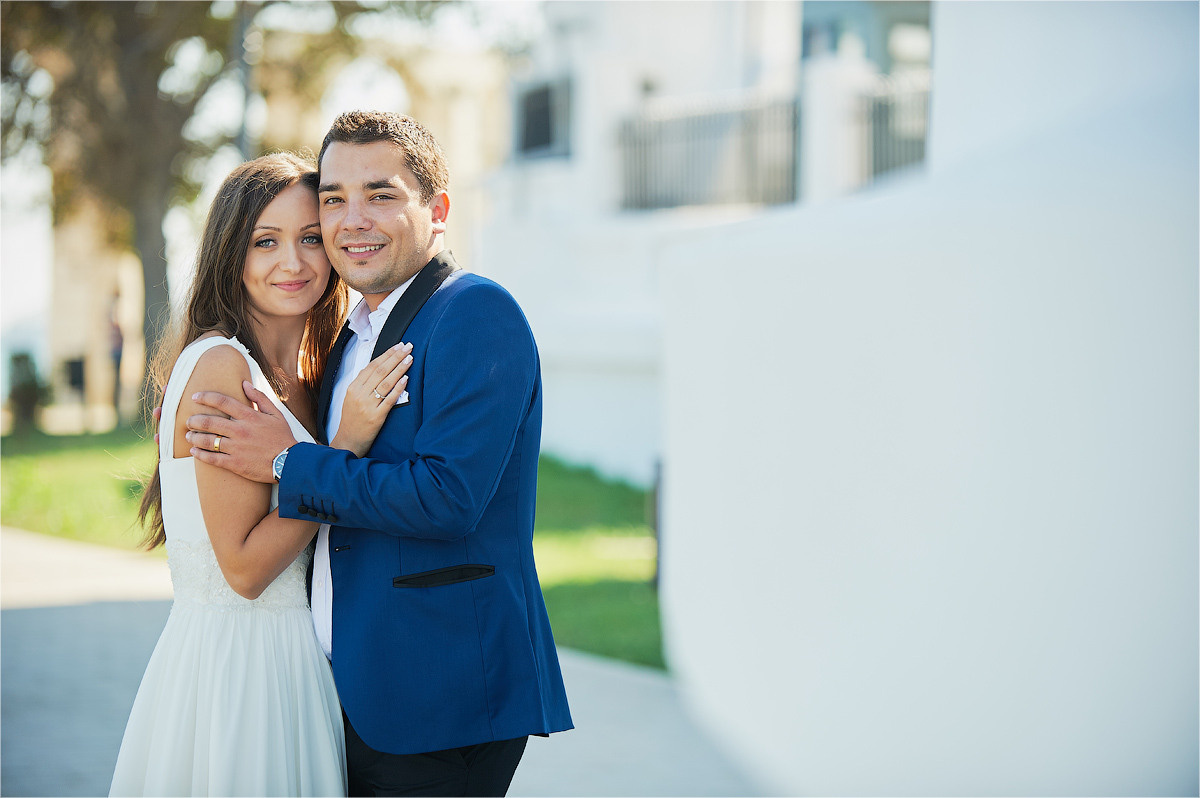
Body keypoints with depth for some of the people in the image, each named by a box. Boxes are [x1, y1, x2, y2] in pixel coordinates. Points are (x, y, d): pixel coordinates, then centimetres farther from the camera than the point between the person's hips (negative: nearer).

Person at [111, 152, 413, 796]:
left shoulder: (299, 374, 9)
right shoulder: (221, 364, -16)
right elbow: (244, 566, -19)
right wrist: (348, 445, -20)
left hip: (292, 663, 8)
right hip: (235, 665, -8)